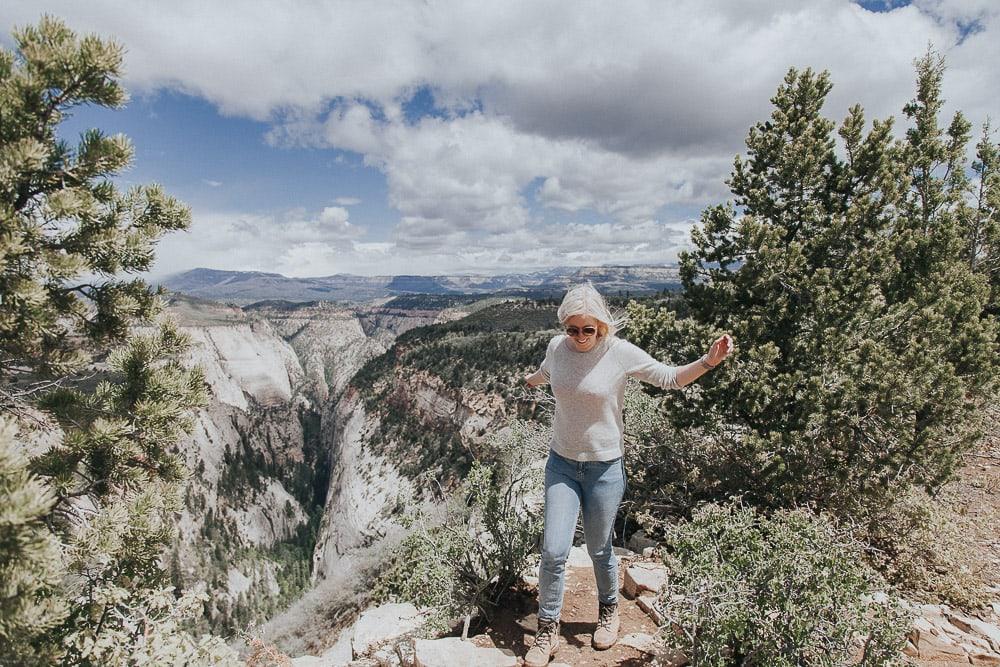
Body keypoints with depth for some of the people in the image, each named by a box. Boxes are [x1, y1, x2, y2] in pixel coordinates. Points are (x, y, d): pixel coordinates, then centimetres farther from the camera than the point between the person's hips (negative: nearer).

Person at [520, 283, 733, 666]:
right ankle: (547, 631, 21)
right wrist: (531, 380, 41)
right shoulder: (557, 347, -6)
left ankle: (609, 611, 45)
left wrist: (709, 361, -21)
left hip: (605, 468, -2)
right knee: (553, 552, -2)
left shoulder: (621, 353, -15)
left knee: (599, 550, 14)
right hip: (561, 464, 2)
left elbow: (670, 379, -4)